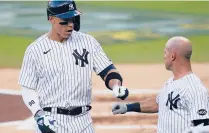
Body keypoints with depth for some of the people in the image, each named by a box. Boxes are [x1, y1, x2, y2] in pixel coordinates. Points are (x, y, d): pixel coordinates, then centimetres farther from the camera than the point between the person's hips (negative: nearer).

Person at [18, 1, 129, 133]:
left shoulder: (88, 42, 3)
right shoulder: (35, 50, -2)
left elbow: (107, 71, 2)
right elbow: (28, 89, 2)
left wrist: (117, 87, -21)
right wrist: (38, 115, -14)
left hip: (82, 121, 2)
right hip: (51, 120, -2)